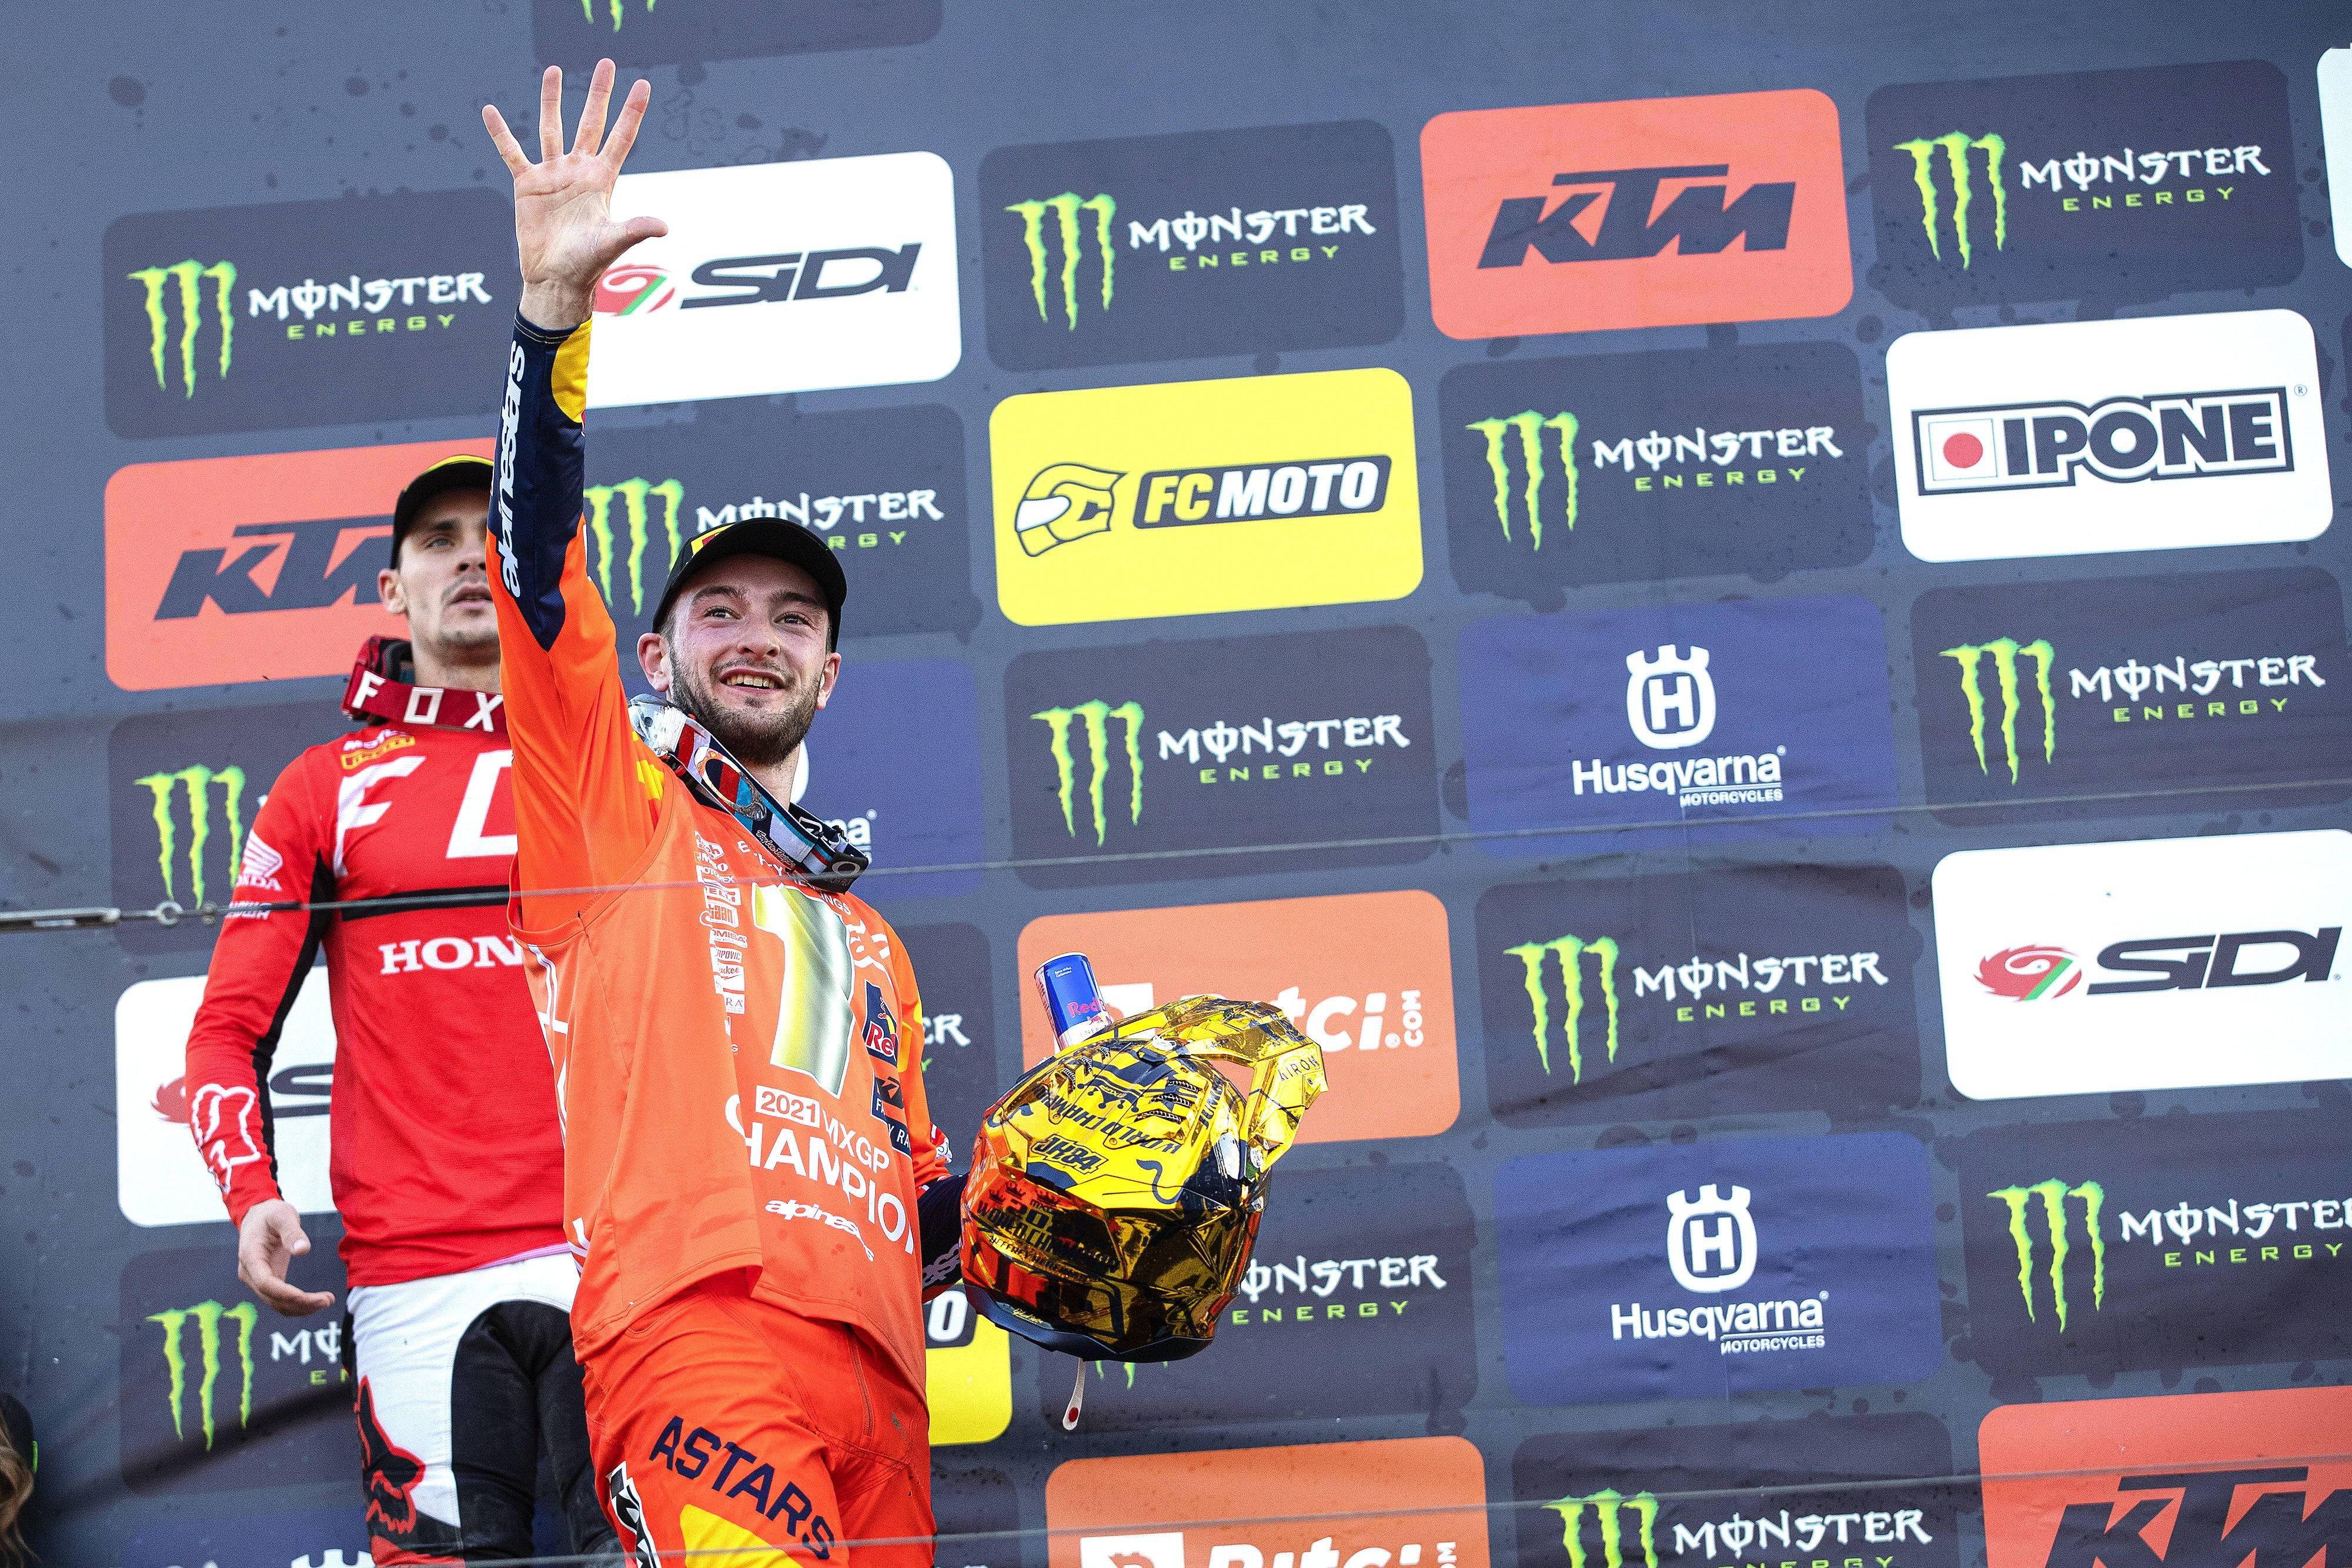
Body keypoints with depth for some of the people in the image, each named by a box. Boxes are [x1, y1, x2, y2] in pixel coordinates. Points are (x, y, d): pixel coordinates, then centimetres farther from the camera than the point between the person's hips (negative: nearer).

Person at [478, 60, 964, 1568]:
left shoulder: (866, 937, 33)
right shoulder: (614, 804, 17)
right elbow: (537, 567, 1)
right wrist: (554, 311, -11)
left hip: (876, 1362, 7)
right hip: (696, 1315, -6)